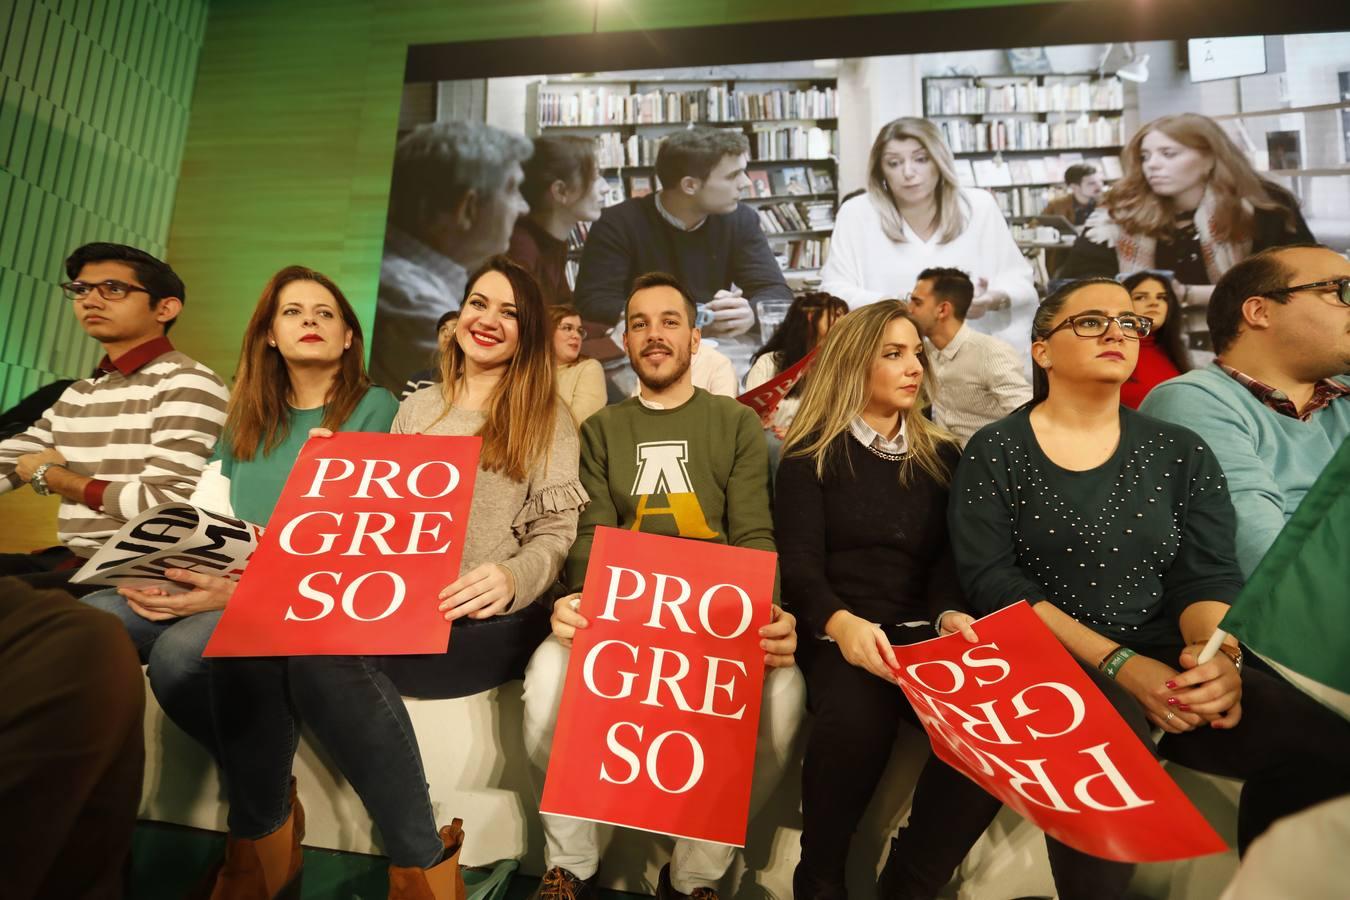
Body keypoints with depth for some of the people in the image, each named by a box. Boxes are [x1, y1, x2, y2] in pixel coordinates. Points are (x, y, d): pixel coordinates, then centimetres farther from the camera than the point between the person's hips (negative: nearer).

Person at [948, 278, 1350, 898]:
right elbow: (990, 579, -10)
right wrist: (1119, 664, -18)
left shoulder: (1182, 453, 10)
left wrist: (1217, 651, -21)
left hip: (1171, 662, 4)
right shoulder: (995, 451, -1)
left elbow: (1209, 574, 2)